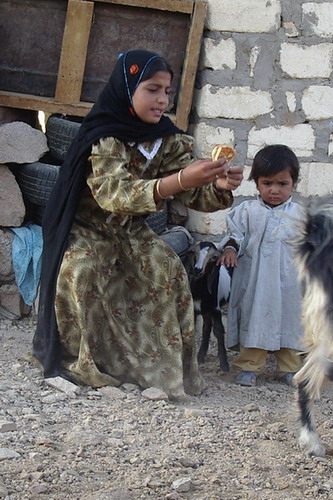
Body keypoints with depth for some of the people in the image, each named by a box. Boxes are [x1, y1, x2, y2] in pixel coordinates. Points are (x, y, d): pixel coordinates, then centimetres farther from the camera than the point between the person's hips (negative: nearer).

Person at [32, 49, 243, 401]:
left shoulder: (169, 140, -8)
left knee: (169, 272, -15)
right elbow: (113, 193, -42)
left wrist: (219, 187, -35)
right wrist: (179, 180, -55)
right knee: (80, 271, -30)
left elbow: (194, 196, -10)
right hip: (87, 227, -5)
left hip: (130, 229, 5)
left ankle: (166, 365, -3)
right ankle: (80, 362, -13)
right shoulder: (103, 138, -26)